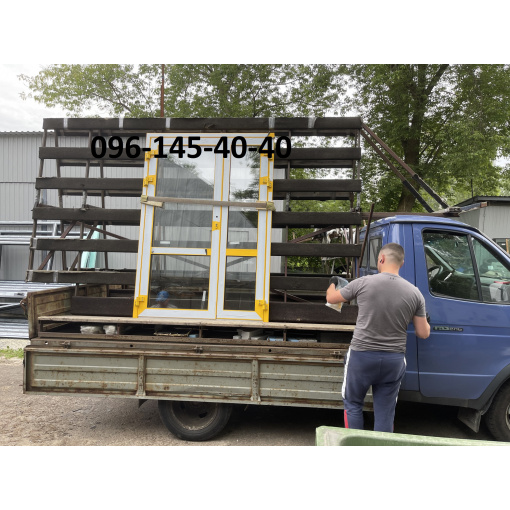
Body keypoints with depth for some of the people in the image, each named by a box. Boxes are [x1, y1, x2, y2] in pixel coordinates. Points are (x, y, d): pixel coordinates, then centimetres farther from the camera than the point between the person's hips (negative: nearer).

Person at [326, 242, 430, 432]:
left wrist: (333, 283, 26)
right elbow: (423, 333, 3)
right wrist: (426, 322, 27)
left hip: (362, 356, -2)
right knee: (385, 413, 14)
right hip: (394, 360, 3)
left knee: (352, 404, 18)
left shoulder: (364, 283, -11)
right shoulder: (414, 293, -3)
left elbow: (330, 298, 4)